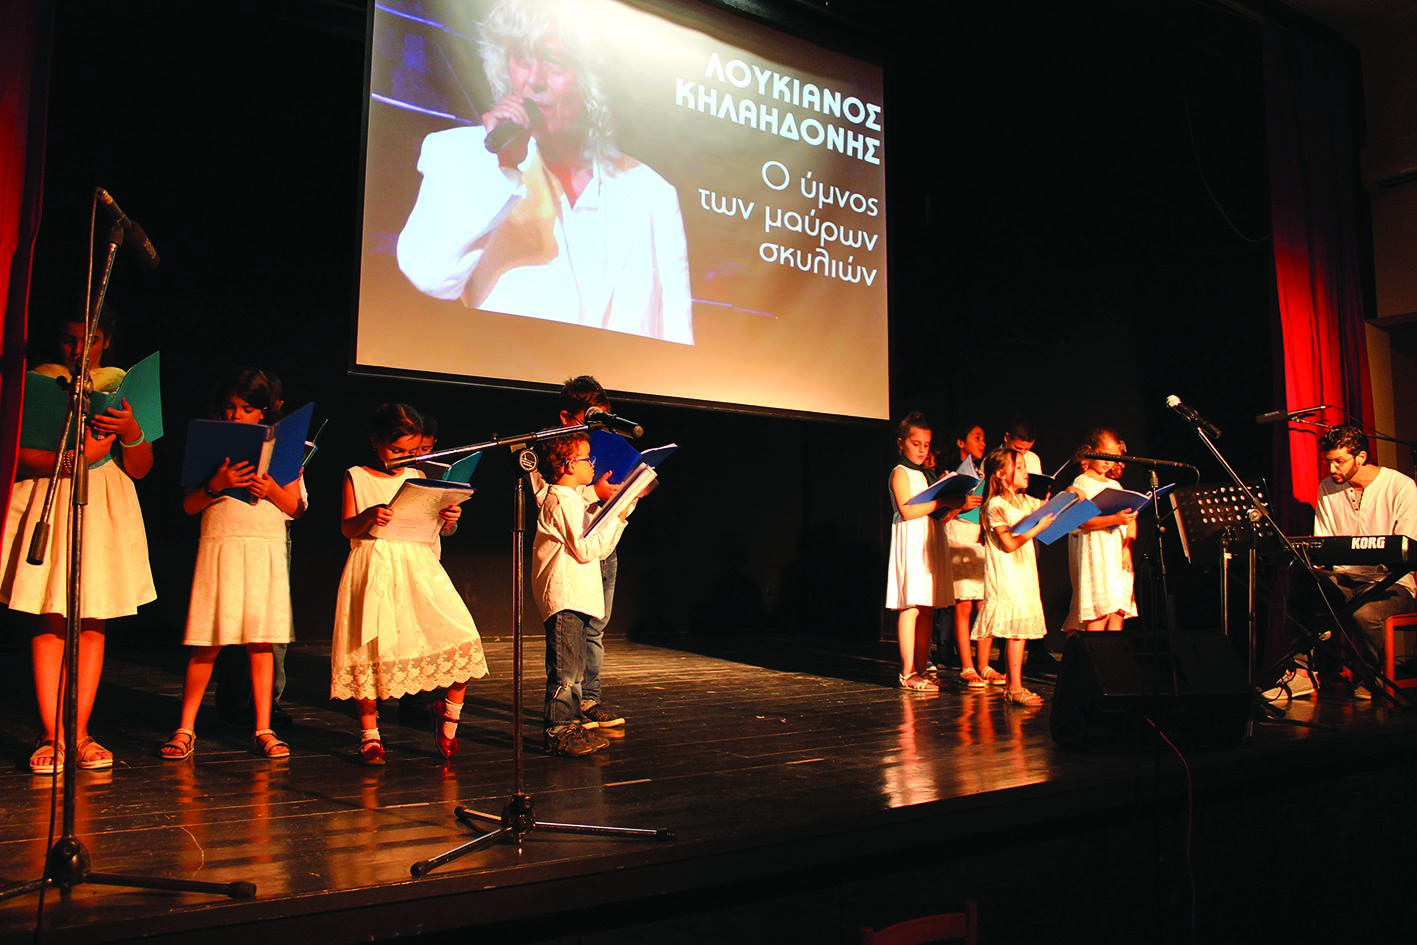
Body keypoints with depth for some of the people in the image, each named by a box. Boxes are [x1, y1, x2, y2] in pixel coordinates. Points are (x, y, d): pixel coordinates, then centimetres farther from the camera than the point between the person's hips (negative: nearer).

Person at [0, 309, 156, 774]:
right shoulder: (37, 382, 5)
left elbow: (141, 469, 4)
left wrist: (131, 432, -15)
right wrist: (73, 458, -19)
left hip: (104, 508, 2)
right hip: (48, 502, -1)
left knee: (92, 622, 2)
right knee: (49, 618, -5)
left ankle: (80, 732, 8)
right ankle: (51, 734, 0)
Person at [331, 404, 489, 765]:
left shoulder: (417, 476, 14)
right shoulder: (356, 477, 6)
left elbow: (441, 530, 14)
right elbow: (347, 528, -1)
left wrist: (449, 519, -9)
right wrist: (368, 516, -22)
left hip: (418, 566, 2)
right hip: (374, 568, -2)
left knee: (462, 639, -10)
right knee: (371, 647, -4)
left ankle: (449, 710, 14)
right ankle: (369, 733, 15)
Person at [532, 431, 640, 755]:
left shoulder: (573, 500, 21)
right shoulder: (563, 501, -12)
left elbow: (599, 544, 23)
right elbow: (586, 549, -18)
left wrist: (630, 501, 18)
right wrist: (616, 518, -13)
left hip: (578, 594, 11)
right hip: (565, 596, -11)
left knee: (574, 667, 14)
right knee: (565, 668, -9)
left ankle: (572, 725, 21)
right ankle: (558, 732, -4)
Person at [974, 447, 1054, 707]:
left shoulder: (1024, 501, 14)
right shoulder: (996, 505, -10)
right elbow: (1009, 543, -15)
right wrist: (1038, 527, -17)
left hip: (1023, 574, 8)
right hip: (1006, 576, -8)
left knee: (1021, 631, 7)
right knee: (1016, 630, -10)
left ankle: (1012, 687, 12)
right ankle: (1015, 688, -5)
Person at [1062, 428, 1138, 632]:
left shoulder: (1115, 486, 19)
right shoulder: (1081, 484, 0)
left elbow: (1131, 519, 16)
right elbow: (1082, 521, -14)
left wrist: (1128, 547, 0)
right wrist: (1114, 519, -26)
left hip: (1118, 555, 6)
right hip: (1095, 555, -6)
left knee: (1119, 611, 1)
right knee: (1100, 612, -13)